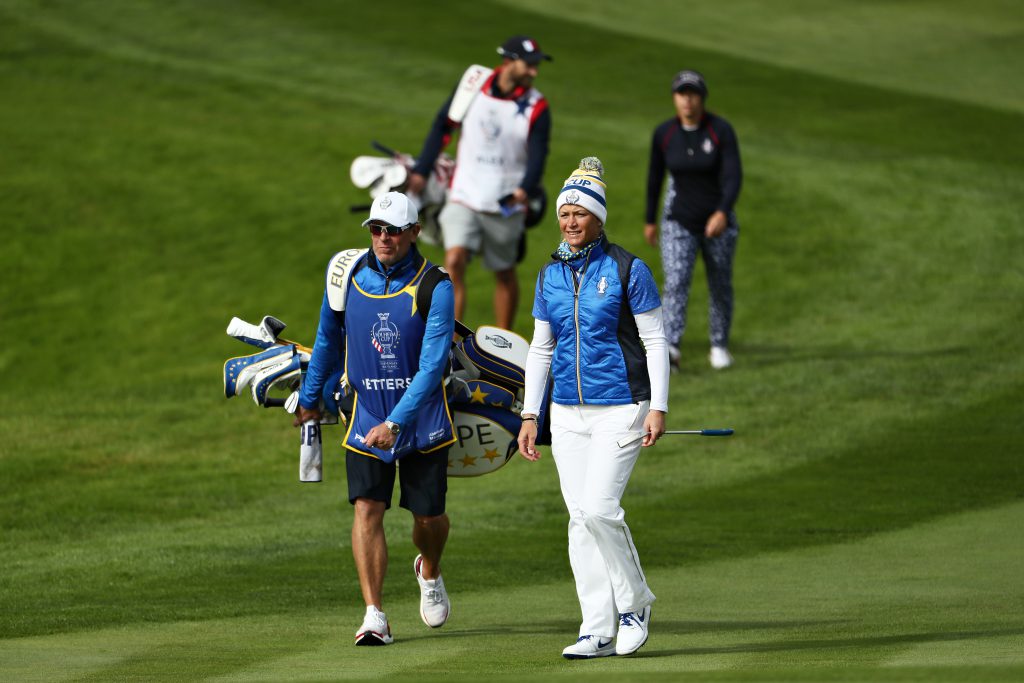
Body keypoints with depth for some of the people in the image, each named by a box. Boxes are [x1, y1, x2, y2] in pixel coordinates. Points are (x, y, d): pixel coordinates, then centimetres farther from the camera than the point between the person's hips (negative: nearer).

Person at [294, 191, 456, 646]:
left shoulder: (434, 286, -15)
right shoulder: (347, 273, -3)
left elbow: (432, 365, -19)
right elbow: (328, 339, 14)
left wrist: (396, 423, -27)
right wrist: (309, 398, 21)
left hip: (423, 419, -2)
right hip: (366, 415, 2)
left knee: (428, 515, 7)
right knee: (367, 509, -11)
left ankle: (429, 573, 41)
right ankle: (374, 617, -12)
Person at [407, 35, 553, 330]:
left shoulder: (536, 108, -8)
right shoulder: (472, 86, -4)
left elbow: (537, 154, -14)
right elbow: (442, 126, 8)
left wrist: (524, 190, -34)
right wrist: (421, 171, 7)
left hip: (505, 206, 0)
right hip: (464, 198, 0)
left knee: (504, 273, 12)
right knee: (454, 261, -18)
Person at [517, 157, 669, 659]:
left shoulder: (628, 270, -5)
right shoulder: (550, 275, 9)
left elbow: (656, 341, -4)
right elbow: (540, 349, 15)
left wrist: (658, 407, -12)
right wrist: (530, 415, 10)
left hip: (620, 407, -5)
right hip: (568, 412, 5)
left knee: (599, 508, -16)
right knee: (580, 519, 0)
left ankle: (634, 602, 5)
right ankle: (597, 631, 2)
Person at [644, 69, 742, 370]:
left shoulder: (722, 130, -14)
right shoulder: (664, 133, -6)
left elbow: (734, 176, -21)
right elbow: (655, 176, 7)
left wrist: (723, 213, -37)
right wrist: (650, 220, 15)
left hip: (717, 221, 0)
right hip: (678, 222, 0)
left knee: (720, 286, 12)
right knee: (676, 282, -18)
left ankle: (719, 346, 33)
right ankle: (670, 350, -31)